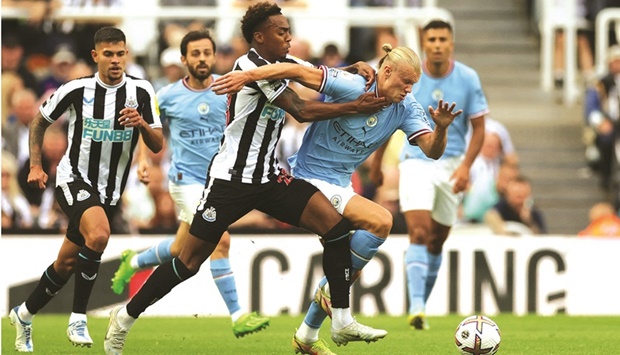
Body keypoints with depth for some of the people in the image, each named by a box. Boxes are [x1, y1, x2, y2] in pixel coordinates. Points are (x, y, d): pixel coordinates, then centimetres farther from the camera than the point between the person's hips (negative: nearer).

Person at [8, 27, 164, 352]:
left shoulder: (141, 92, -6)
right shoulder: (76, 90, -9)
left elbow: (157, 146, -6)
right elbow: (39, 122, 8)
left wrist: (142, 124, -26)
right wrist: (35, 166, 3)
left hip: (108, 190, 4)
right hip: (74, 179, -4)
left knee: (67, 264, 10)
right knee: (99, 234, -32)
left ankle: (24, 314, 34)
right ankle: (78, 318, -21)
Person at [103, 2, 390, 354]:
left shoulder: (283, 62, 9)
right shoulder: (251, 66, -15)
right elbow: (302, 111, -15)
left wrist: (356, 70, -5)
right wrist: (355, 107, -10)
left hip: (269, 178, 8)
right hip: (231, 177, -7)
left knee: (336, 225, -9)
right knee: (189, 262, -3)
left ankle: (342, 321, -5)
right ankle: (125, 318, 15)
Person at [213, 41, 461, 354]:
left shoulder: (406, 108, -2)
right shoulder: (351, 87, -21)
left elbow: (432, 150, -9)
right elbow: (297, 72, -27)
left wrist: (441, 128, -30)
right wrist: (246, 76, -35)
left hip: (339, 186, 9)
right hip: (311, 178, -9)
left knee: (351, 267, 13)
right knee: (380, 221, -26)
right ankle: (332, 293, -12)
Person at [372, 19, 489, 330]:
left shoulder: (468, 79, -5)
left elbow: (478, 128, 0)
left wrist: (465, 165, -14)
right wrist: (376, 164, 12)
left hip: (451, 166, 2)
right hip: (415, 162, -2)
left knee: (436, 241, 8)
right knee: (419, 232, -19)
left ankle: (421, 305, 23)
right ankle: (416, 308, -27)